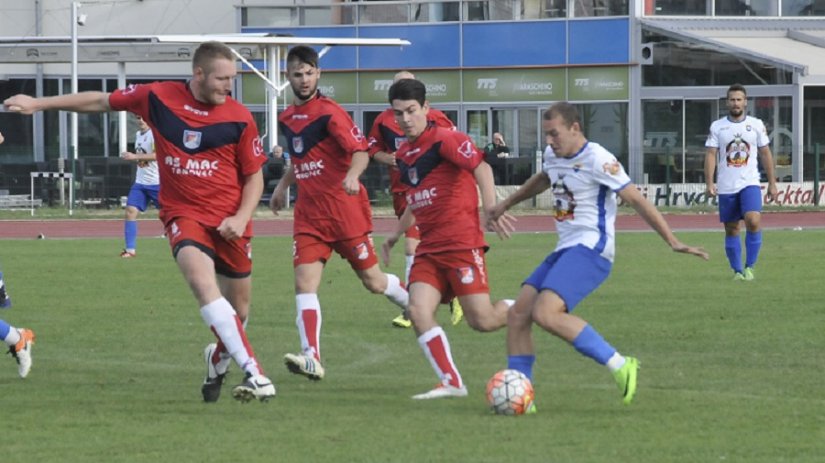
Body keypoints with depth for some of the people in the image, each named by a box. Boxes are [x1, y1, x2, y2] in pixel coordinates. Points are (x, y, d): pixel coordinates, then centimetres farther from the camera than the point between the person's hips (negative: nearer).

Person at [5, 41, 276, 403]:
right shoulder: (159, 98, -4)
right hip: (183, 214, -2)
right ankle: (252, 371, -34)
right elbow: (102, 102, 10)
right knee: (203, 282, -29)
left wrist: (241, 218, -11)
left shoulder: (239, 118, -4)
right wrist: (39, 103, 12)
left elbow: (254, 175, 5)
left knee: (238, 311, 8)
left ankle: (219, 360, 42)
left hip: (229, 222, 2)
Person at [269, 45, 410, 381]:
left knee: (373, 282, 4)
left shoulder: (329, 113, -11)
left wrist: (352, 175, -38)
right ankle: (312, 358, -21)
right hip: (308, 212, 6)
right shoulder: (287, 118, 11)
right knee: (304, 283, -13)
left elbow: (360, 151, -20)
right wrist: (283, 185, 28)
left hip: (344, 208, -6)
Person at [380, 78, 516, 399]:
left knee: (482, 320, -11)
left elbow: (480, 166, -20)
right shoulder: (403, 154, 16)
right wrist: (396, 235, 32)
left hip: (461, 242, -7)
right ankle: (451, 383, -7)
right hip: (429, 248, 7)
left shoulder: (444, 140, -8)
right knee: (418, 310, -13)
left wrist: (491, 209, -31)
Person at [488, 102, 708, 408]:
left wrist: (672, 241, -15)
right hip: (565, 250, 9)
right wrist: (506, 205, 48)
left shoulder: (597, 159, -12)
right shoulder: (553, 156, 13)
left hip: (590, 249, -9)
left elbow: (636, 200, -12)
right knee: (517, 316, -1)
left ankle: (618, 365, -23)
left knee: (545, 313, -27)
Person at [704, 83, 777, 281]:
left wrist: (772, 183, 6)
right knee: (731, 230, 4)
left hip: (750, 183, -1)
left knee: (753, 221, -21)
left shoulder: (756, 125, 5)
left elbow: (766, 154, 9)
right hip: (726, 188, 1)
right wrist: (709, 183, -12)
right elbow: (711, 155, -1)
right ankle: (737, 271, 15)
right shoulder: (717, 127, 3)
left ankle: (749, 266, -10)